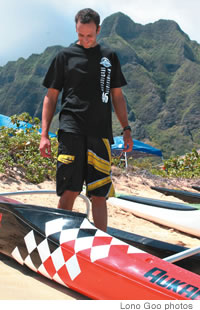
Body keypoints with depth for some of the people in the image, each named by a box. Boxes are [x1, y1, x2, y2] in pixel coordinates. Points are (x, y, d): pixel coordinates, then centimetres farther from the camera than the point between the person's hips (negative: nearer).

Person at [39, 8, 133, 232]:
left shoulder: (109, 57, 16)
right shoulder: (65, 56, 9)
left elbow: (117, 96, 19)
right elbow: (51, 96, 9)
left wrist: (126, 129, 12)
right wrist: (44, 134, 1)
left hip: (101, 134, 2)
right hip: (71, 131, -2)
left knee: (99, 195, 2)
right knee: (69, 192, -8)